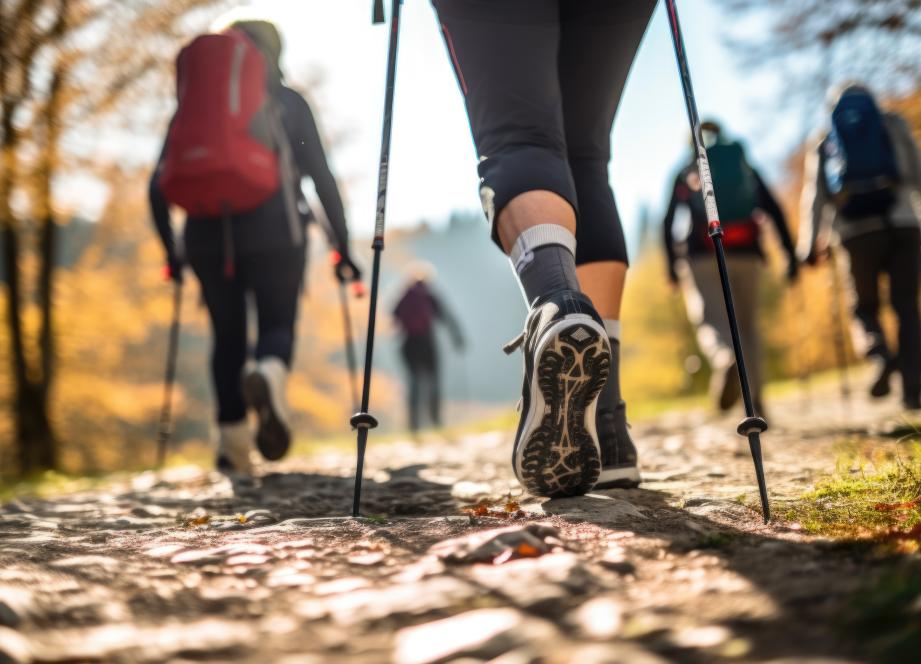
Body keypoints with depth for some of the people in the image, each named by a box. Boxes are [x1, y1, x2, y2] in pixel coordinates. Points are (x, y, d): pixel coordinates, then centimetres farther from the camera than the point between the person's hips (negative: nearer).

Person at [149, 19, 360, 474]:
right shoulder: (288, 102, 10)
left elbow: (159, 184, 9)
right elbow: (322, 177, 3)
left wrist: (170, 250, 18)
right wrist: (343, 247, 8)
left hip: (209, 234, 2)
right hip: (274, 231, -2)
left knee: (227, 335, 14)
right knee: (278, 326, 8)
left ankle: (232, 446, 8)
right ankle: (268, 376, -28)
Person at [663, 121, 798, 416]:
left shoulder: (686, 174, 15)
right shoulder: (746, 168, 18)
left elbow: (668, 223, 3)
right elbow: (774, 210, 5)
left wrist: (673, 264, 5)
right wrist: (790, 253, 2)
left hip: (703, 255, -2)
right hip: (746, 254, 2)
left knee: (710, 319, -9)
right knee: (748, 324, 13)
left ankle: (724, 359, -45)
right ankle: (755, 400, 6)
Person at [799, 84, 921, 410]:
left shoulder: (823, 145, 18)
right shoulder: (893, 126, 17)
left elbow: (815, 199, 14)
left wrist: (811, 247, 18)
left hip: (859, 235, 0)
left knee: (865, 306, 13)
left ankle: (880, 355, -17)